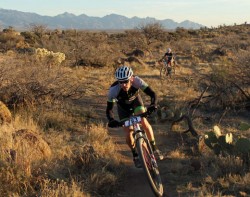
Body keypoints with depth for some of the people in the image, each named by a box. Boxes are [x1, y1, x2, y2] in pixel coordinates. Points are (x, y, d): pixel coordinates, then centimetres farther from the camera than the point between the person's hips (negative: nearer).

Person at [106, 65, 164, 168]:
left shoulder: (137, 81, -38)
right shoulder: (113, 89, -39)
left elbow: (152, 94, -36)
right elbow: (109, 109, -32)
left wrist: (153, 105, -56)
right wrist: (111, 120, -51)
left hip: (135, 100, 1)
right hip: (123, 107, 0)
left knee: (144, 122, -21)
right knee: (128, 134, -9)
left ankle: (154, 148, 0)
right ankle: (135, 155, 18)